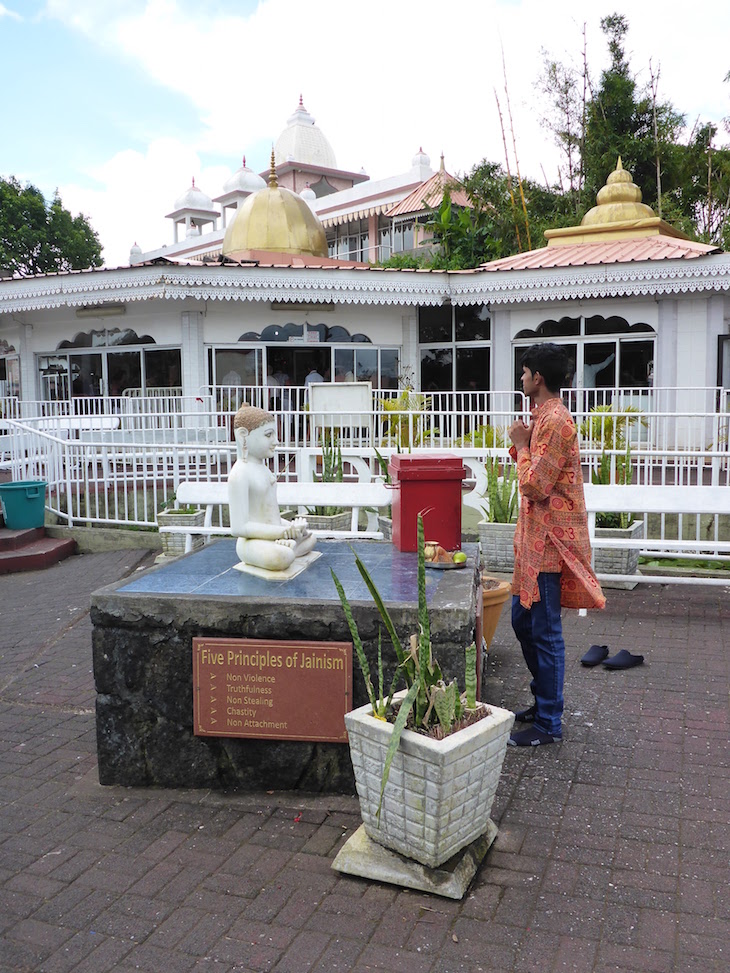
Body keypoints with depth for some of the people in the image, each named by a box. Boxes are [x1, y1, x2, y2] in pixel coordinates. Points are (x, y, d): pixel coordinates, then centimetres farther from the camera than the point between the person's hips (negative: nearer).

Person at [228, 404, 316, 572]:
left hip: (272, 536, 10)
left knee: (310, 538, 27)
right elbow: (239, 527, -24)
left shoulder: (262, 467, 14)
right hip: (252, 543, -10)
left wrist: (291, 526, 6)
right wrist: (284, 531, -25)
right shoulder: (240, 473, -18)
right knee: (281, 558, -39)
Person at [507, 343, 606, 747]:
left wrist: (521, 445, -10)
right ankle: (543, 701, 33)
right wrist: (522, 444, 6)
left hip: (550, 542, -11)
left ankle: (548, 724, 10)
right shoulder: (545, 416, 15)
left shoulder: (554, 421, -18)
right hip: (536, 539, 11)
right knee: (522, 620, 18)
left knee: (544, 632, -2)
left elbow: (534, 486, -22)